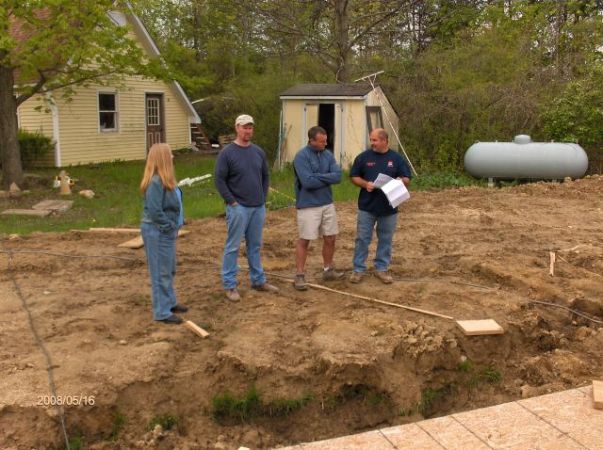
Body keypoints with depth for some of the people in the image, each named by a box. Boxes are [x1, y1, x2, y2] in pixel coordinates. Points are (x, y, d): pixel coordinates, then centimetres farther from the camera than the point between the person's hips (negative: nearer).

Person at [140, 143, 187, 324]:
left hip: (166, 231, 10)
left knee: (169, 270, 20)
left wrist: (176, 224, 9)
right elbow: (154, 210, -25)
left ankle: (170, 302, 34)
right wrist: (169, 226, -16)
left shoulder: (165, 180, 9)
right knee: (161, 272, -2)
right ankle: (162, 312, 6)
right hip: (157, 232, -10)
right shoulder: (155, 182, -22)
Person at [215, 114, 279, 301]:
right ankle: (229, 286, 8)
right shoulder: (227, 153, -7)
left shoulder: (258, 152, 9)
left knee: (255, 246, 14)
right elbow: (220, 180, -9)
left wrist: (263, 198, 10)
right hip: (238, 208, -5)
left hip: (258, 208, 5)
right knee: (233, 247, 0)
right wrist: (232, 202, -12)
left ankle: (258, 281, 25)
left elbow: (265, 176, 18)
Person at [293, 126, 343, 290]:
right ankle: (300, 276, 10)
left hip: (327, 203, 6)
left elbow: (337, 176, -6)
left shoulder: (328, 155, 5)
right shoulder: (301, 156, -14)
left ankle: (328, 271, 29)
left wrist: (318, 176, -16)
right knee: (304, 240, 1)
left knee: (330, 238, 12)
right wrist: (327, 179, -9)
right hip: (308, 205, -6)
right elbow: (308, 182, -24)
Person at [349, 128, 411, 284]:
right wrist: (365, 184, -15)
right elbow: (354, 176, 5)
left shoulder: (397, 158, 1)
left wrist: (397, 182, -19)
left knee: (385, 240, 9)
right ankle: (359, 269, 13)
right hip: (366, 207, -1)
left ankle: (382, 268, 22)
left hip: (389, 208, 1)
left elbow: (407, 179, 4)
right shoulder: (363, 157, 0)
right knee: (362, 239, 3)